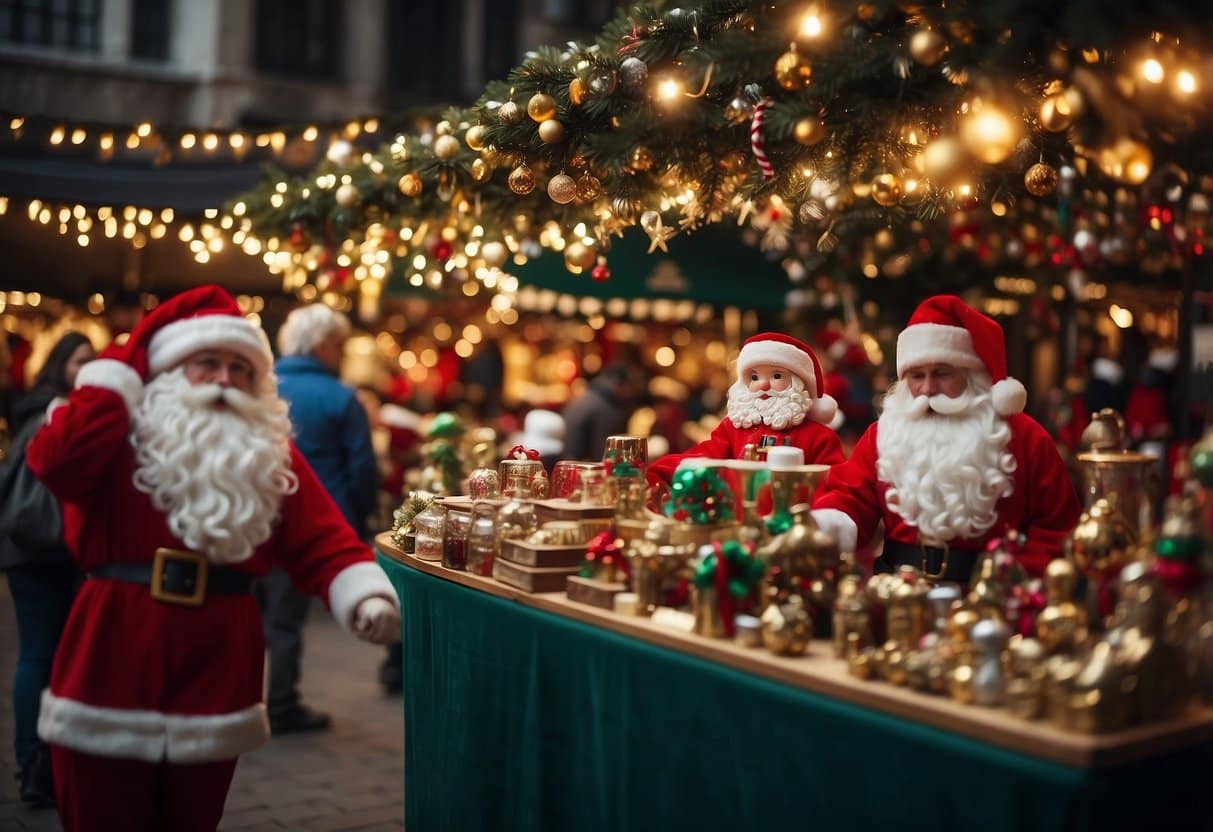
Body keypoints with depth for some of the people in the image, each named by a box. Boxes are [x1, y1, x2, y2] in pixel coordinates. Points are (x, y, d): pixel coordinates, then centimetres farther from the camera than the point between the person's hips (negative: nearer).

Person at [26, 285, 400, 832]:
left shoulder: (273, 456, 5)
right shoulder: (121, 435, -2)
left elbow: (322, 543, -2)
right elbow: (55, 461, -23)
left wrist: (365, 598, -21)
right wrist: (121, 369, -11)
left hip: (215, 668, 3)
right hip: (111, 663, -2)